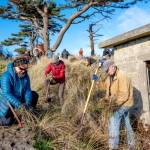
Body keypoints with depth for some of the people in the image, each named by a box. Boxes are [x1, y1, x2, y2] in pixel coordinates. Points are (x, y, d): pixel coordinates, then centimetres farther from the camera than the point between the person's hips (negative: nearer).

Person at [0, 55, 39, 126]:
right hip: (8, 102, -6)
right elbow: (6, 94, -35)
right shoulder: (6, 76, -28)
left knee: (34, 95, -1)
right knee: (8, 122, -16)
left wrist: (28, 103, -28)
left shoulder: (25, 75, -8)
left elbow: (27, 90, -11)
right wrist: (18, 104, -44)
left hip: (19, 98, 6)